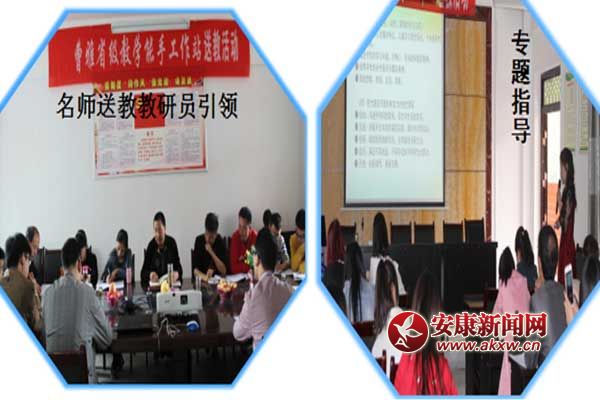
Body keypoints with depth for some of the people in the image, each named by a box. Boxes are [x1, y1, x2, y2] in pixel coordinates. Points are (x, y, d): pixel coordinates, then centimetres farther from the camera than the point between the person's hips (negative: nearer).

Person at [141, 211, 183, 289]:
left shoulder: (172, 243, 1)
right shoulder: (151, 245, -1)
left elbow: (178, 267, 2)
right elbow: (143, 272, -1)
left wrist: (177, 274, -21)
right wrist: (150, 274, -23)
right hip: (154, 284, 0)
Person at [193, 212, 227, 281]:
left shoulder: (221, 242, -5)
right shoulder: (199, 240, -3)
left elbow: (224, 271, -10)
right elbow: (195, 270, -5)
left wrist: (211, 253, -17)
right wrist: (204, 276, -26)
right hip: (202, 280, 1)